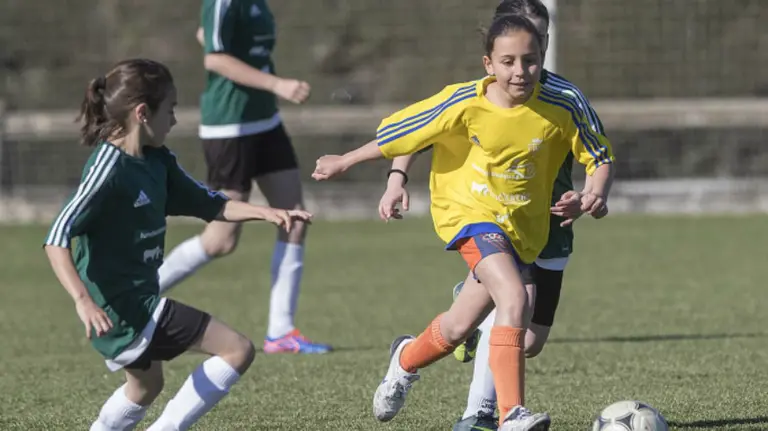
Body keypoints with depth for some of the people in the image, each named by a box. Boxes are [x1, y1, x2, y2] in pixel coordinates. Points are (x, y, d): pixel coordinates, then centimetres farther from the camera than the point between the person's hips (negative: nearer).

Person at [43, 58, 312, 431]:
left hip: (137, 301, 10)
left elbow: (208, 204, 19)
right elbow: (57, 238, -27)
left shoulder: (156, 162, 6)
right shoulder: (109, 167, -21)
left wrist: (266, 213, 5)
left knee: (145, 387, 32)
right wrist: (83, 301, -39)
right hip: (123, 308, -10)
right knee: (238, 351, -10)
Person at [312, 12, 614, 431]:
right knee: (514, 298, -30)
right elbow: (398, 132, -4)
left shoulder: (559, 110, -13)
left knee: (459, 326, 12)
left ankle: (406, 360, 46)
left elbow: (600, 157, 0)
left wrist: (597, 192, -22)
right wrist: (343, 162, 7)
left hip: (522, 226, 4)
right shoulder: (463, 103, -17)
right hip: (470, 211, -4)